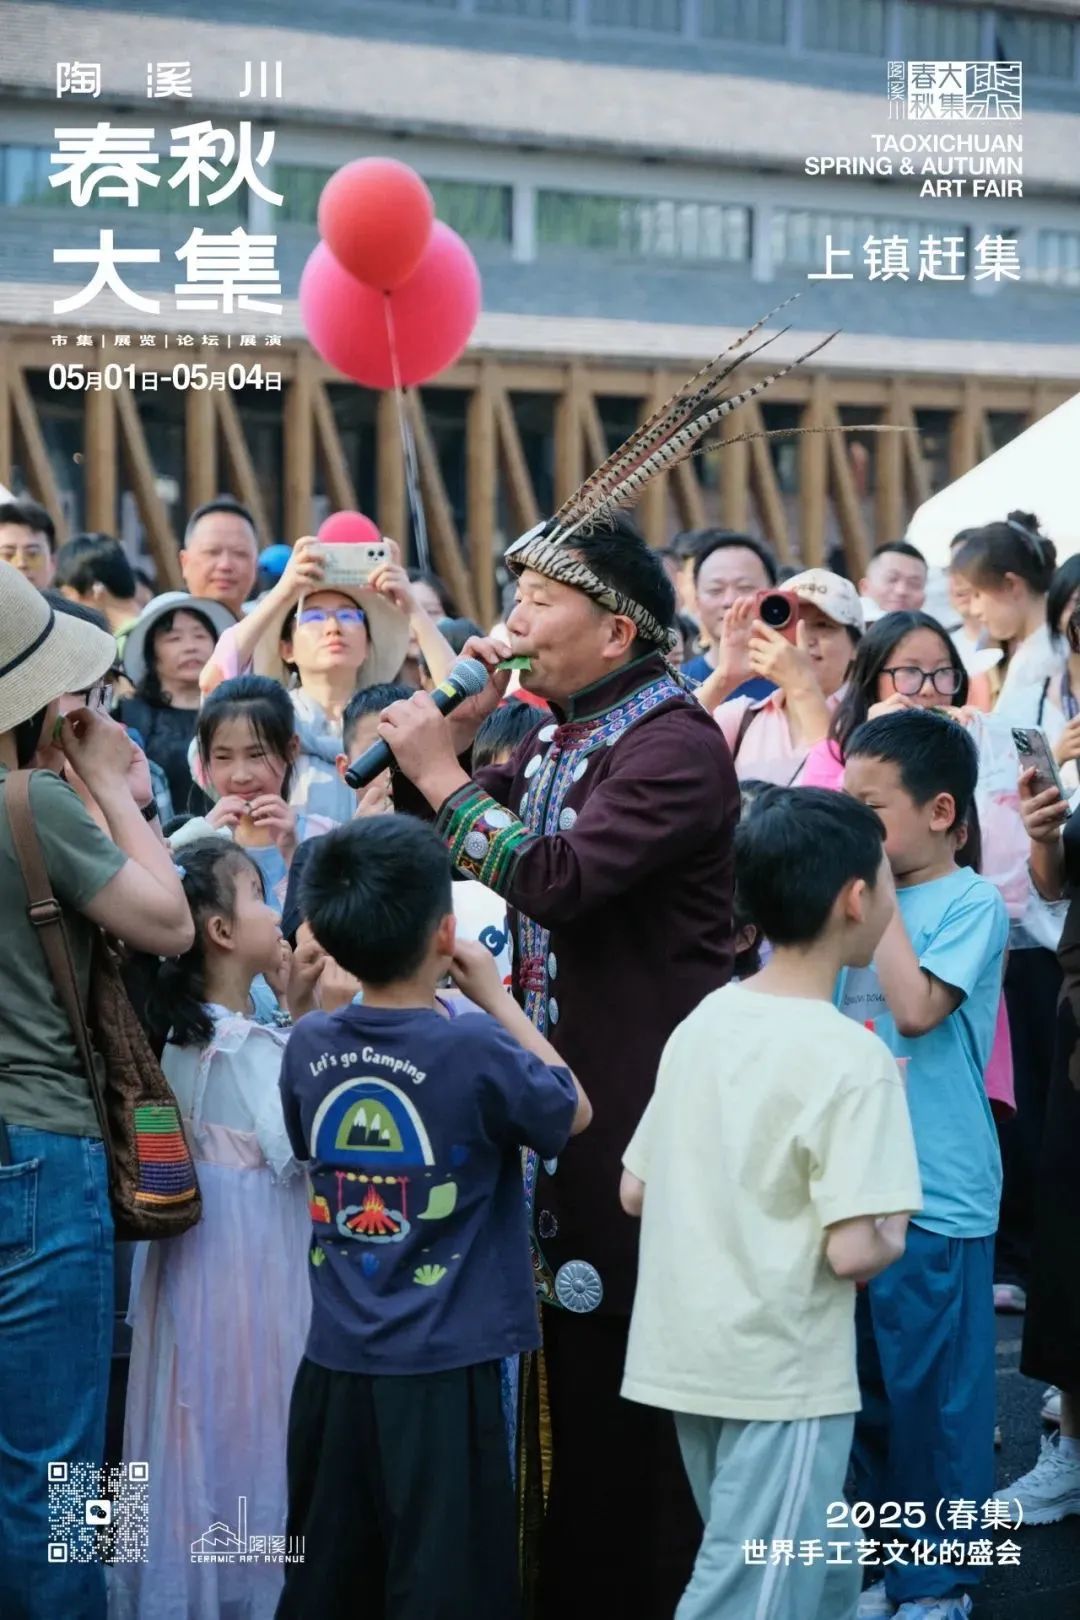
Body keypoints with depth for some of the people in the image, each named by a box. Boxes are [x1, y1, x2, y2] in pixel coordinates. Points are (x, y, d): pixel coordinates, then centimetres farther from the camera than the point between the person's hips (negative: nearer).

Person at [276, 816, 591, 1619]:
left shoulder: (308, 1044, -2)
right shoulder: (475, 1049, -17)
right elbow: (575, 1111, 2)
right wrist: (495, 995, 5)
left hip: (334, 1361, 5)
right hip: (440, 1370, -5)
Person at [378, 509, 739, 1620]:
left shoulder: (675, 745, -16)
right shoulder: (558, 740, 14)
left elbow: (559, 879, -27)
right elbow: (434, 837, 17)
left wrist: (442, 775, -17)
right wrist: (454, 731, 1)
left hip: (647, 1099, -9)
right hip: (562, 1082, 9)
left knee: (642, 1351, -1)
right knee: (572, 1333, 16)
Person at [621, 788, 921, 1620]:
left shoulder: (705, 1020, 4)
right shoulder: (850, 1057, -18)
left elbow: (635, 1192, 10)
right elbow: (851, 1252, -22)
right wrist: (895, 1233, -1)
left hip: (690, 1360, 8)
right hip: (781, 1377, -8)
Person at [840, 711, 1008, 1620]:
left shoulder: (971, 904, -10)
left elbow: (917, 1007, -23)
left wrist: (878, 896, -16)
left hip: (936, 1195, -7)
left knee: (934, 1396, 3)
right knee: (863, 1388, 17)